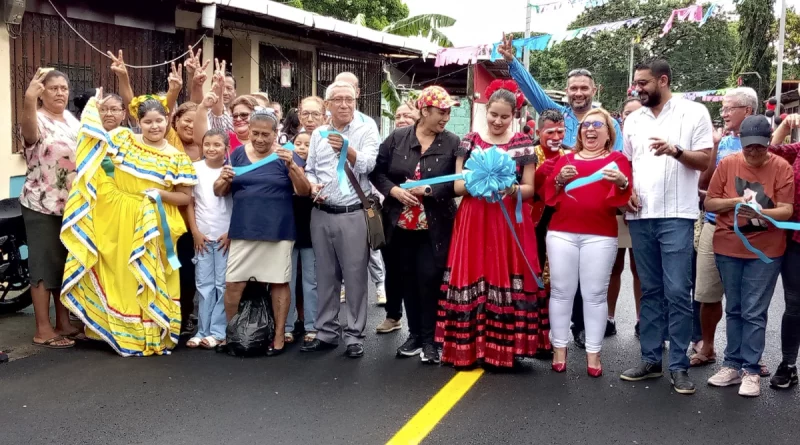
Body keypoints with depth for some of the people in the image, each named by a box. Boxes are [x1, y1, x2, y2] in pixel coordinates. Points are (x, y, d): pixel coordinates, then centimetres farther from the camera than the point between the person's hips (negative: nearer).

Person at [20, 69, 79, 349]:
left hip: (72, 205, 8)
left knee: (68, 263, 13)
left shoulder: (72, 120, 11)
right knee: (45, 265, -3)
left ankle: (64, 323, 23)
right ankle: (43, 330, 5)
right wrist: (29, 100, -55)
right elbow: (29, 133, -39)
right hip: (42, 206, -7)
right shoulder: (38, 120, -13)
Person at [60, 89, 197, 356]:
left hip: (152, 225, -2)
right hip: (116, 220, 2)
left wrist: (160, 194, -15)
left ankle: (152, 335, 16)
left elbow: (186, 197, 0)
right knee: (118, 276, 8)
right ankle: (121, 332, 22)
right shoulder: (123, 139, 3)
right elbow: (91, 137, 7)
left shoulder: (176, 158, -1)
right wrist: (93, 107, 3)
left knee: (149, 278, 4)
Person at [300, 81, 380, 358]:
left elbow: (366, 165, -18)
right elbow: (309, 170, 14)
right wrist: (312, 186, -7)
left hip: (353, 215, -4)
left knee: (355, 276, 2)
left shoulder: (367, 131, -3)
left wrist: (346, 149, -36)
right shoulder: (318, 134, 10)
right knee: (325, 276, 12)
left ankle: (354, 335, 12)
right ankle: (326, 332, 22)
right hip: (321, 214, 4)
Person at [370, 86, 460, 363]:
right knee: (407, 279, 10)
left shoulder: (452, 143, -2)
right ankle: (414, 334, 24)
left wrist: (428, 190, -16)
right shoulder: (397, 138, 2)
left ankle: (429, 339, 11)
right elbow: (376, 171, 4)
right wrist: (394, 190, -12)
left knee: (429, 280, -2)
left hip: (434, 226, -2)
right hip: (400, 224, 2)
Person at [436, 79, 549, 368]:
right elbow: (458, 186, 2)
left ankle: (503, 349, 8)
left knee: (507, 280, -2)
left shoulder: (524, 144, 3)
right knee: (472, 280, 0)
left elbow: (529, 189, 2)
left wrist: (511, 189, -18)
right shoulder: (470, 141, 5)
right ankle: (469, 348, 9)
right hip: (474, 221, 1)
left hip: (510, 223, -1)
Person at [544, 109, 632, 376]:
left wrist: (621, 182, -24)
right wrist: (559, 180, -8)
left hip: (600, 236, -2)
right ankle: (559, 349, 12)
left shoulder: (617, 159, 9)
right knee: (561, 290, 4)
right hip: (561, 233, 2)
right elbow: (549, 196, 10)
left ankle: (593, 354, 7)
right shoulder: (565, 159, 17)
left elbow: (623, 197, -3)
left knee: (595, 294, 0)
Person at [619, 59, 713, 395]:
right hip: (640, 217, 5)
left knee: (677, 292, -5)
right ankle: (650, 360, 17)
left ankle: (679, 366, 4)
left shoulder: (694, 113, 1)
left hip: (676, 216, -4)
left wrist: (675, 150, -20)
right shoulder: (633, 119, 14)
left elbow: (705, 160, -3)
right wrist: (627, 191, 1)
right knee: (650, 291, 10)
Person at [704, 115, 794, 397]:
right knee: (734, 310, 11)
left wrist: (760, 213, -29)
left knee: (754, 312, -2)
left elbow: (786, 211, -10)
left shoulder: (781, 168, -5)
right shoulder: (727, 164, 0)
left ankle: (751, 370, 7)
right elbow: (709, 203, 1)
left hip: (765, 251, -2)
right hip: (728, 248, 3)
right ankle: (733, 365, 20)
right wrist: (736, 201, -15)